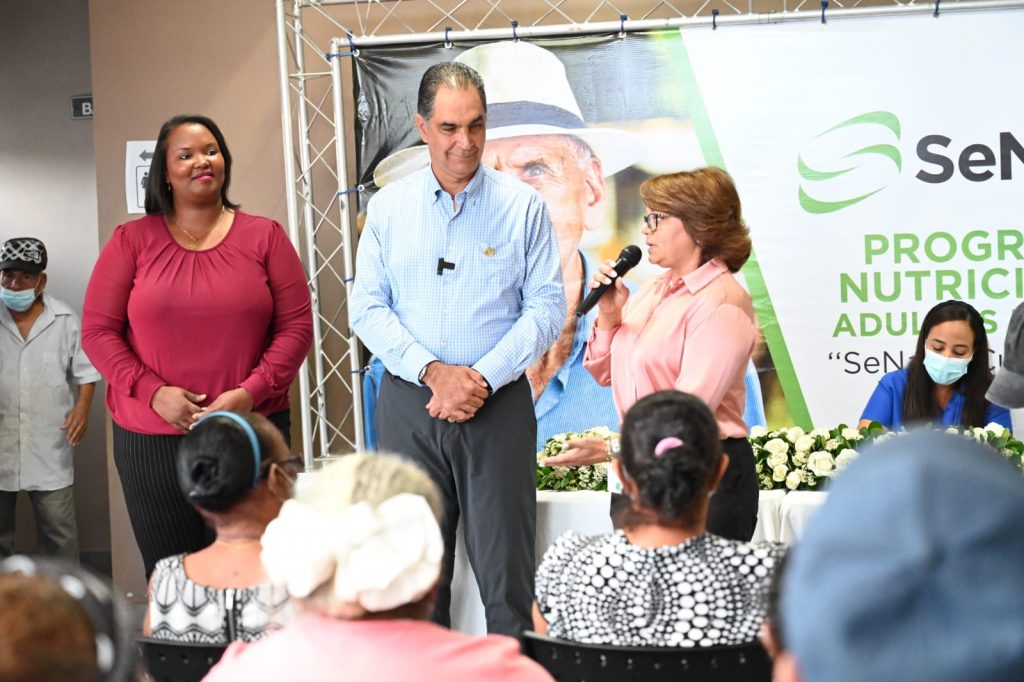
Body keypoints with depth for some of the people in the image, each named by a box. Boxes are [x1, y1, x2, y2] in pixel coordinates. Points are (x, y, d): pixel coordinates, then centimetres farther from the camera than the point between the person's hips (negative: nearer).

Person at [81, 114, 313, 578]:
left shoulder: (264, 236, 6)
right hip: (150, 439, 0)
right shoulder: (131, 241, 5)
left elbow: (296, 325, 2)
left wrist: (251, 392, -12)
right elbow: (97, 331, 2)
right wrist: (154, 393, -11)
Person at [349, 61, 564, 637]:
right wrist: (433, 371, -11)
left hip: (498, 404, -2)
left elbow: (548, 307, -2)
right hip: (408, 402, 2)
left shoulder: (523, 206, 1)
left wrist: (481, 378, -13)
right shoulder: (388, 207, 7)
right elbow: (367, 307, 3)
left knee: (506, 568, 0)